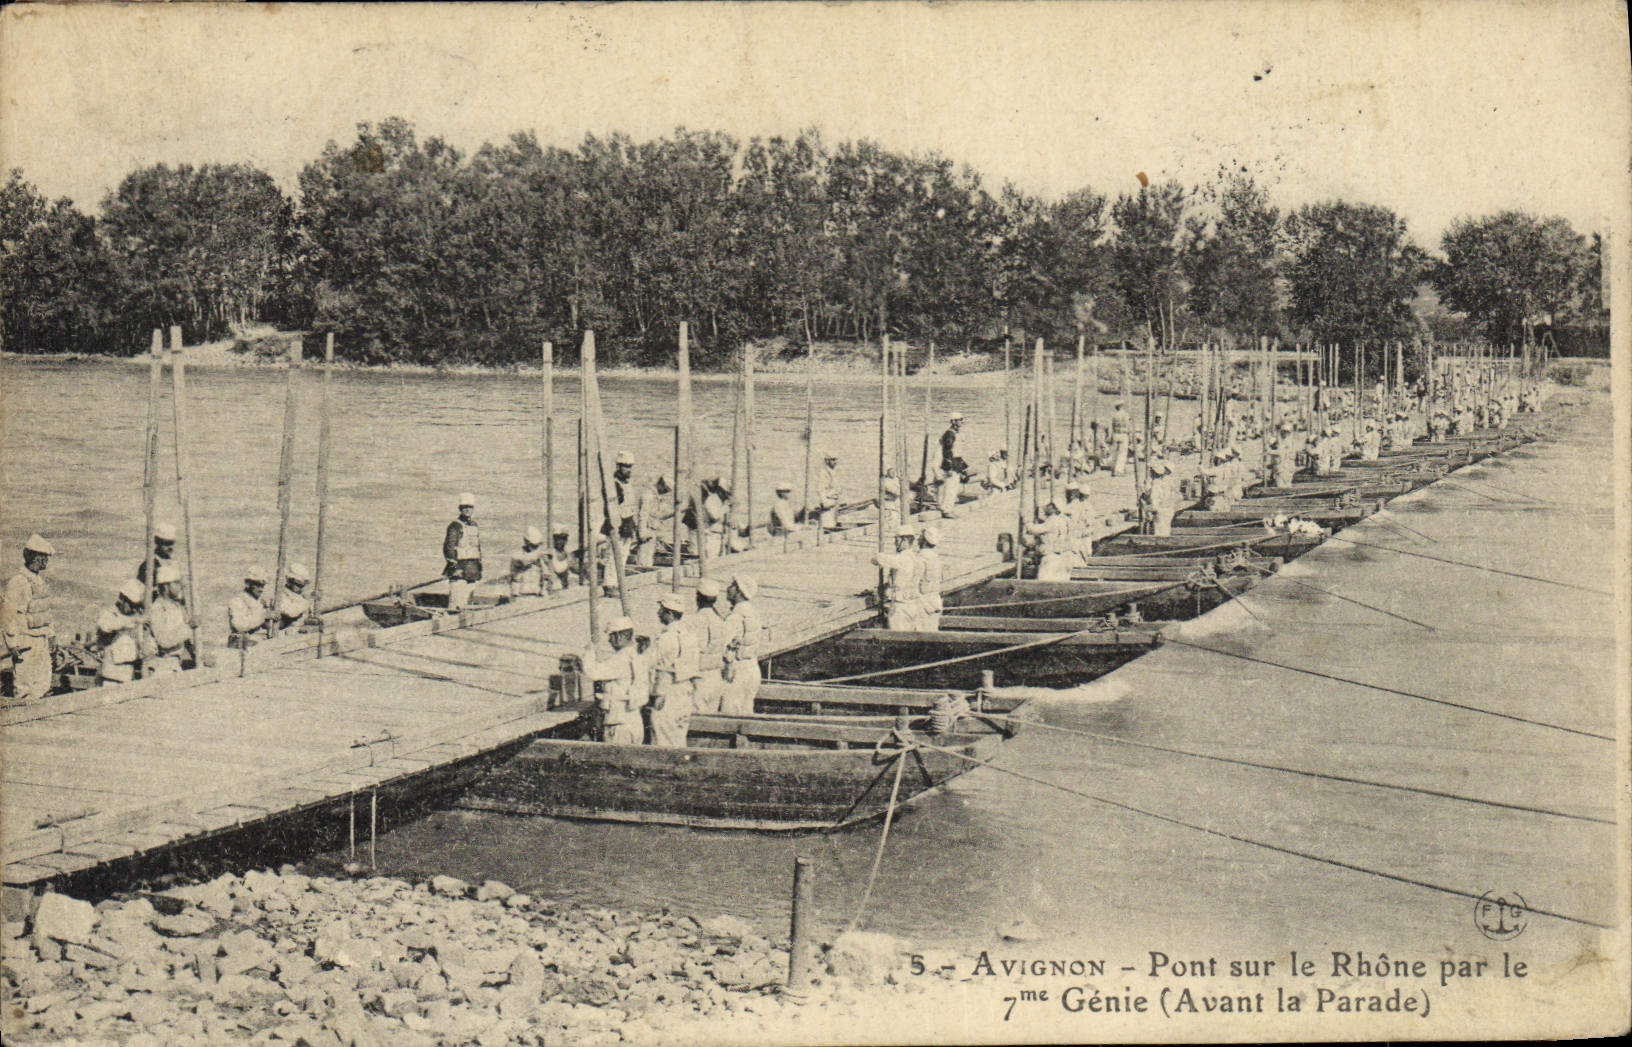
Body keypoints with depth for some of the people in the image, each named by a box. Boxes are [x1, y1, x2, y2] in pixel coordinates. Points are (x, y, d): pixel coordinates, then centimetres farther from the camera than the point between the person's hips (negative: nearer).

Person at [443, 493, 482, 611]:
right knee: (456, 601, -11)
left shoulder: (474, 526, 16)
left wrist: (479, 569, 20)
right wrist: (454, 565, -19)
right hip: (459, 568, -7)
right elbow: (448, 548, -13)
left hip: (472, 569, 7)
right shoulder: (455, 526, -7)